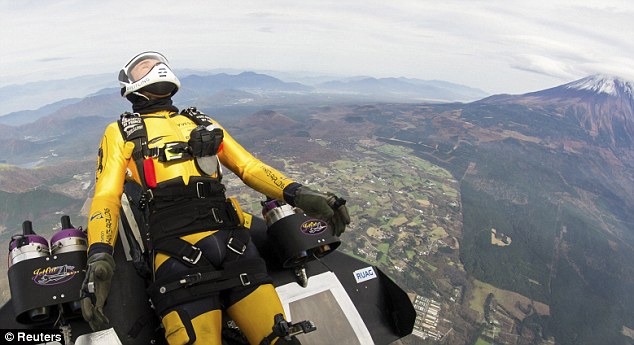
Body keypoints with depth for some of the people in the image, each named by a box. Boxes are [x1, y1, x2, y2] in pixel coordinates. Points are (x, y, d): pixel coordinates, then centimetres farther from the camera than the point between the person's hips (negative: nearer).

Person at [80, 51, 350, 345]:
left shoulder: (203, 122, 29)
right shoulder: (120, 133, 20)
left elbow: (248, 166, 20)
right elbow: (106, 195, 8)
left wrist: (297, 193, 3)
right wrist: (99, 256, -11)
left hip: (233, 241, 3)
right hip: (177, 252, -2)